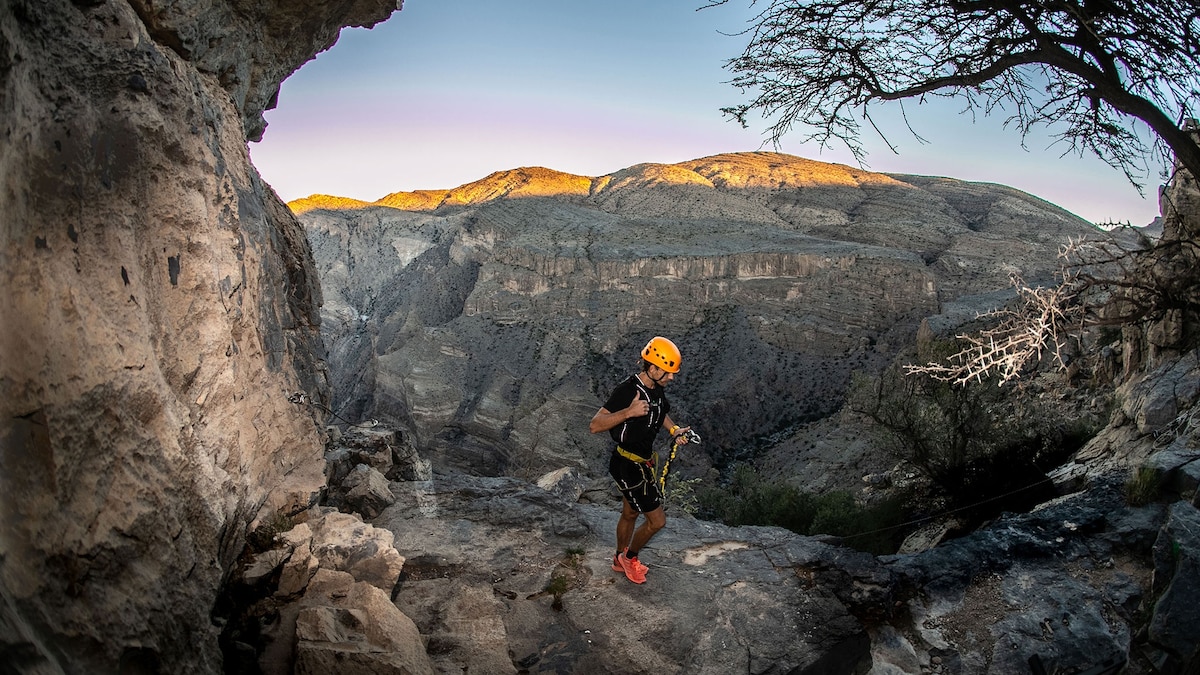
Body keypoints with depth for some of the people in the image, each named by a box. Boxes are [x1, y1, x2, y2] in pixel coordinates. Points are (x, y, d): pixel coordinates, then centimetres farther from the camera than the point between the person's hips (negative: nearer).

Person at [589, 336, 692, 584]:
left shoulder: (657, 389, -1)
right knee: (657, 520, -1)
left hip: (642, 463, 9)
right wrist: (628, 412, -43)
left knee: (630, 514, 25)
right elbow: (595, 425, -31)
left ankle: (620, 561, 46)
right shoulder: (627, 391, -28)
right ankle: (630, 556, 24)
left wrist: (674, 429, 4)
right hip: (628, 467, -9)